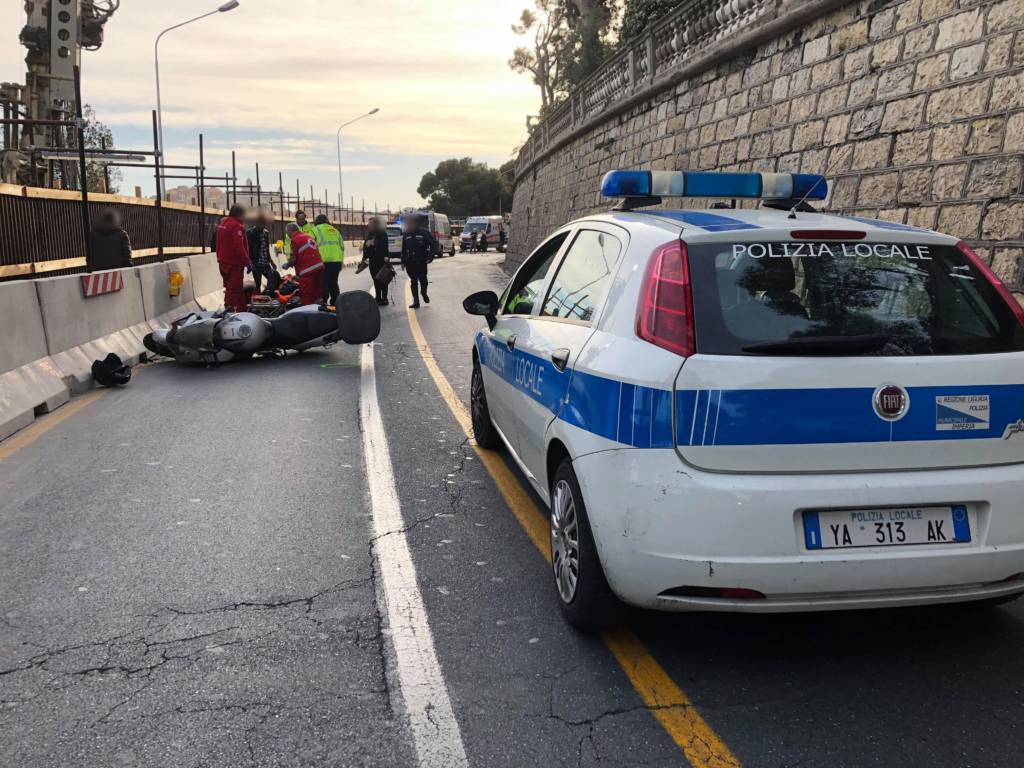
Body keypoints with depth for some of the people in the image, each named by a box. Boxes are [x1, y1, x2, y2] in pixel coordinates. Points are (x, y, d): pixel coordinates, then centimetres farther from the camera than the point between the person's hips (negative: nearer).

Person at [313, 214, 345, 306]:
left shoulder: (316, 229, 7)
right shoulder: (335, 230, 24)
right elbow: (342, 246, 21)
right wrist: (342, 261, 24)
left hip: (324, 260, -5)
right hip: (337, 260, 5)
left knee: (324, 283, -5)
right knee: (334, 282, 14)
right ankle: (335, 302, 16)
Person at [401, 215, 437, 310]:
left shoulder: (424, 232, -5)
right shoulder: (406, 234, 8)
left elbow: (434, 244, -2)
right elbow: (403, 249, 14)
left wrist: (430, 256, -8)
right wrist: (403, 261, 9)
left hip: (421, 261, -3)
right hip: (410, 262, 4)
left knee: (423, 279, -4)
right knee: (414, 281, 5)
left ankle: (424, 293, 28)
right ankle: (416, 301, 9)